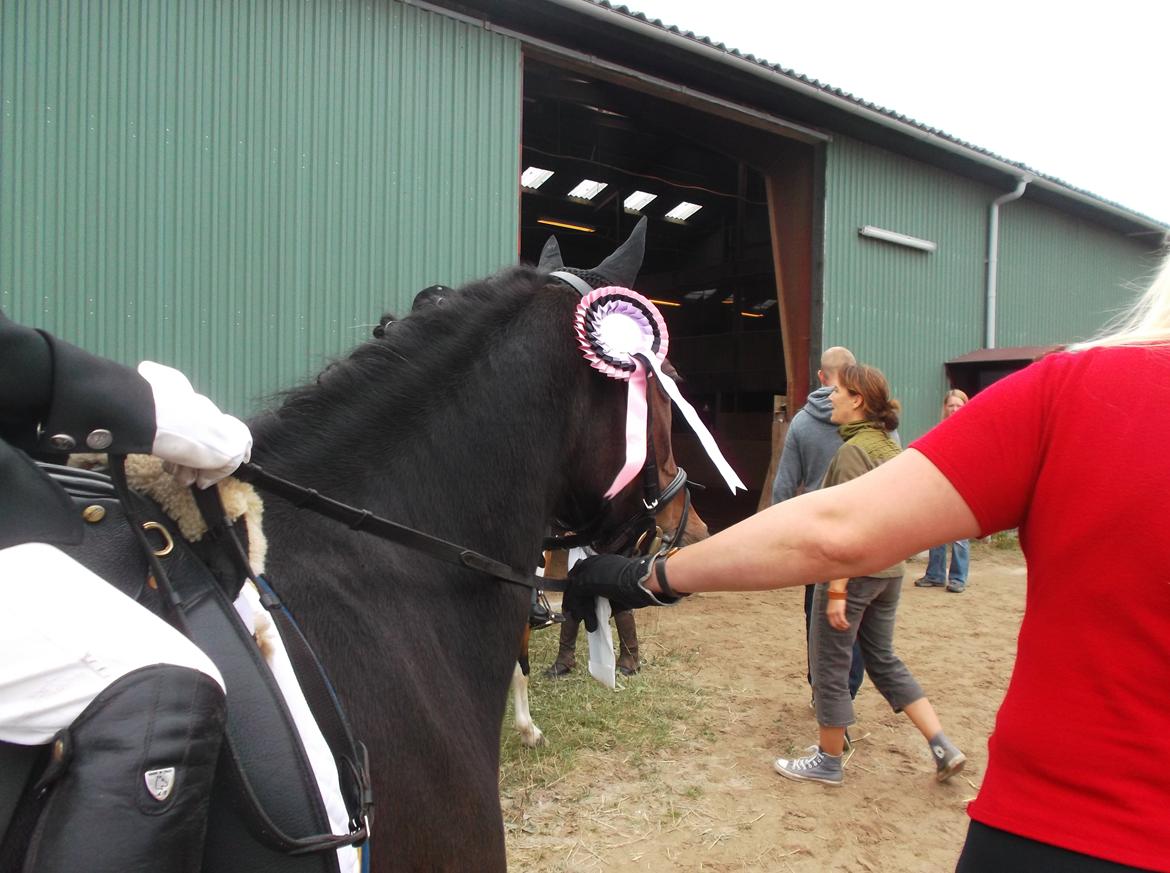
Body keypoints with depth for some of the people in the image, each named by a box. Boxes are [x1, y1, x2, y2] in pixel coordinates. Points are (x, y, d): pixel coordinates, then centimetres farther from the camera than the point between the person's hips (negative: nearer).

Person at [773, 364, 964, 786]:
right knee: (884, 660, 21)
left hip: (853, 572, -9)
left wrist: (837, 590, -21)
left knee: (830, 667, 7)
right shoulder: (891, 447, 9)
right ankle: (942, 746, 19)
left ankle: (828, 761, 21)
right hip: (889, 570, 9)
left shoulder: (853, 450, -18)